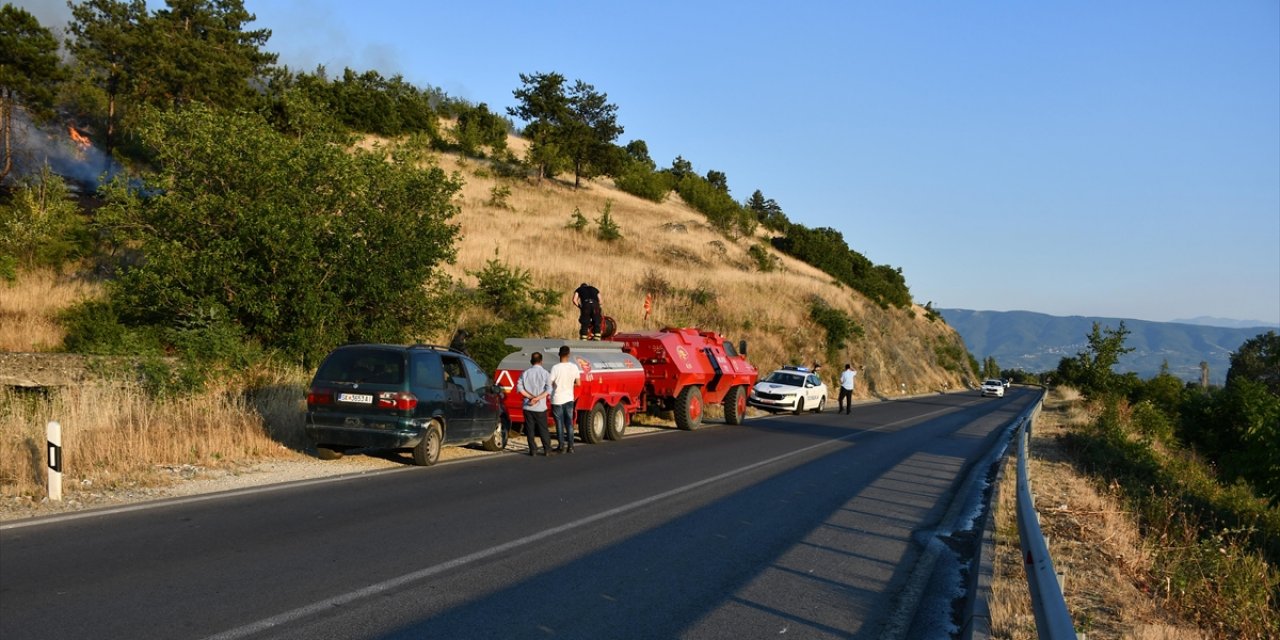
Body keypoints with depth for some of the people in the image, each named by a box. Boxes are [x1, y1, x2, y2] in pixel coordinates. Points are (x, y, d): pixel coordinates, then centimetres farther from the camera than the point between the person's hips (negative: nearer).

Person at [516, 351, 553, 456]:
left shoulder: (525, 373, 2)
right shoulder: (545, 373, -4)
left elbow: (519, 387, -6)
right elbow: (548, 390, -15)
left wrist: (530, 396, -8)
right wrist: (537, 398, -16)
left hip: (528, 407, 1)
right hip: (540, 407, -1)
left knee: (530, 429, 7)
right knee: (543, 429, 8)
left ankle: (533, 450, 6)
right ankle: (547, 450, 10)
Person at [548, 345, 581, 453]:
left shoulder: (556, 368, -16)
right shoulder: (574, 367, -5)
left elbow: (550, 383, -13)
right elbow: (578, 383, 3)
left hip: (557, 399, -3)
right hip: (569, 399, 3)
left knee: (560, 424, 6)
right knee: (569, 424, 10)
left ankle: (562, 445, 8)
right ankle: (570, 446, 9)